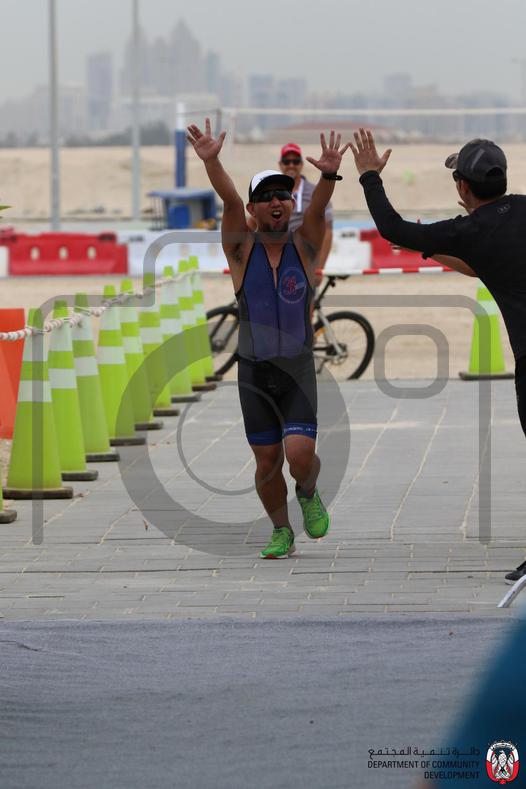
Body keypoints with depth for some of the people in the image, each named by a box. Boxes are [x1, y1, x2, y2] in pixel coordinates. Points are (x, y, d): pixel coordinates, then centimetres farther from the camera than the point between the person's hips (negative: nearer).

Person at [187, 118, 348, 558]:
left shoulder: (304, 246, -1)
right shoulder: (242, 249, -2)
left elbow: (317, 209, -21)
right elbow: (230, 200, -20)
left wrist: (329, 175, -42)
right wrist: (212, 162, -37)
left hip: (299, 369, -1)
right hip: (254, 371, 1)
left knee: (300, 454, -16)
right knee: (267, 462, 5)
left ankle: (309, 493, 19)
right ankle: (281, 532, 29)